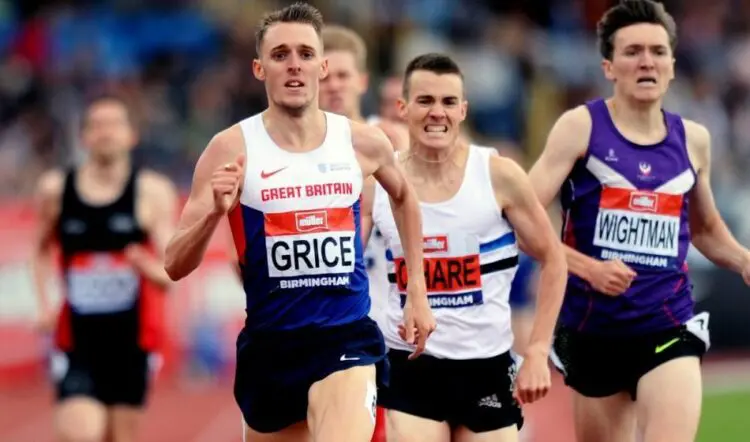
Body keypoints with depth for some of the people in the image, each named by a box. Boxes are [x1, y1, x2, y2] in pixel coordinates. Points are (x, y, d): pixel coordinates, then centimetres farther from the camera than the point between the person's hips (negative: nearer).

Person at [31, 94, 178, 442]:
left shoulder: (153, 193, -4)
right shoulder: (55, 190, 2)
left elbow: (171, 274, -10)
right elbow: (42, 250, 20)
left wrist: (149, 266, -33)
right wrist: (45, 302, 5)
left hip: (133, 339, 0)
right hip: (78, 339, 0)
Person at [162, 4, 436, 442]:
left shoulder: (363, 142, 1)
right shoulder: (232, 148, -7)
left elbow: (404, 197, 25)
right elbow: (175, 267, -8)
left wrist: (418, 293, 21)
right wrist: (215, 213, -27)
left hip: (347, 337, -1)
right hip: (269, 343, 1)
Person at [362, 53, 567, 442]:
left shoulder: (498, 176, -6)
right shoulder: (376, 182, -2)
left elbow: (552, 260, 1)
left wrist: (537, 352, -5)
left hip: (488, 366, 0)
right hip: (410, 367, 0)